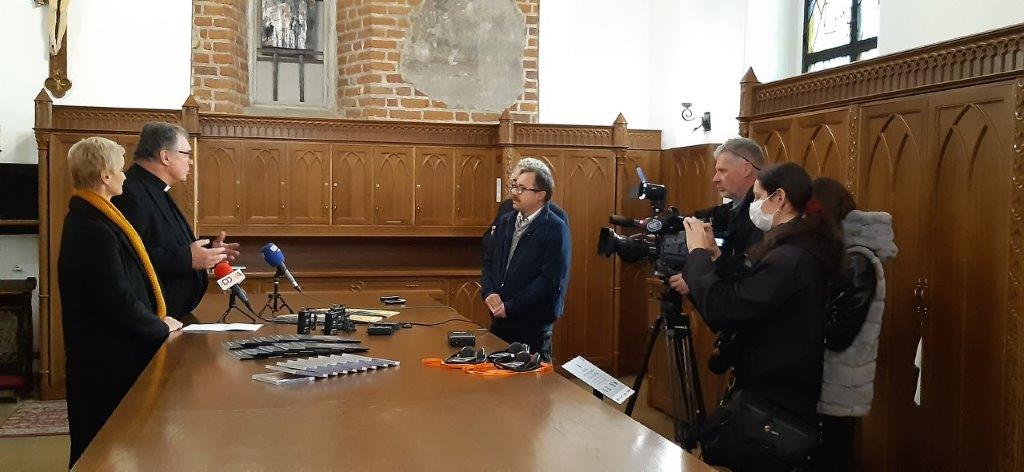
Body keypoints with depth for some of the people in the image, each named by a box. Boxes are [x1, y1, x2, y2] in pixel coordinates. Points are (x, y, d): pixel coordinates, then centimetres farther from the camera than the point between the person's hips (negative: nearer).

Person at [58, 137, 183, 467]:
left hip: (102, 355, 10)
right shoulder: (95, 231, -24)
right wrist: (160, 327, -10)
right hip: (110, 362, -10)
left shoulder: (87, 218, 8)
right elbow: (118, 301, -25)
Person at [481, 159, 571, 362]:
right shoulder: (506, 221, 11)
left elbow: (551, 280, -18)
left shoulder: (555, 229, -11)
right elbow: (489, 261, 15)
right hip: (500, 320, 6)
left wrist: (510, 307, -17)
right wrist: (489, 292, -4)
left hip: (533, 324, -6)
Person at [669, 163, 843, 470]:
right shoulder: (802, 251, 9)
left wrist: (699, 253, -15)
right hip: (784, 397, 9)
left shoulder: (791, 259, -24)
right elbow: (744, 303, 17)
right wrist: (701, 279, 6)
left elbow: (722, 310, -29)